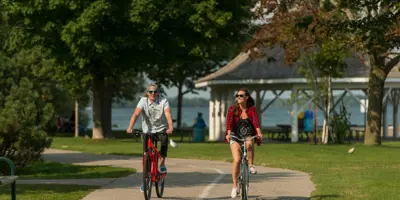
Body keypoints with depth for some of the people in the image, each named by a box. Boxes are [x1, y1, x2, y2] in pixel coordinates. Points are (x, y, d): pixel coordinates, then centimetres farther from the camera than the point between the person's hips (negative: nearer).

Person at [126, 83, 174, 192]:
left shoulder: (163, 101, -13)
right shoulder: (143, 101, -12)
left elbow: (168, 114, -28)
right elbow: (136, 114, -24)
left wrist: (170, 128, -46)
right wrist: (130, 128, -40)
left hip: (161, 129, -1)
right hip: (148, 130, 1)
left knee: (164, 139, -34)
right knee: (146, 154, -6)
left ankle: (162, 164, -14)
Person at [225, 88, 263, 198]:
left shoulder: (252, 109, -4)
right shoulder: (232, 109, -6)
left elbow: (256, 121, -18)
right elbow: (229, 122, -18)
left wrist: (259, 133, -36)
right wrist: (228, 134, -36)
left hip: (248, 135, 1)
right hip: (235, 136, -1)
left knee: (249, 144, -37)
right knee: (237, 160, -18)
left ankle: (251, 165, -14)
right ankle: (235, 187, -7)